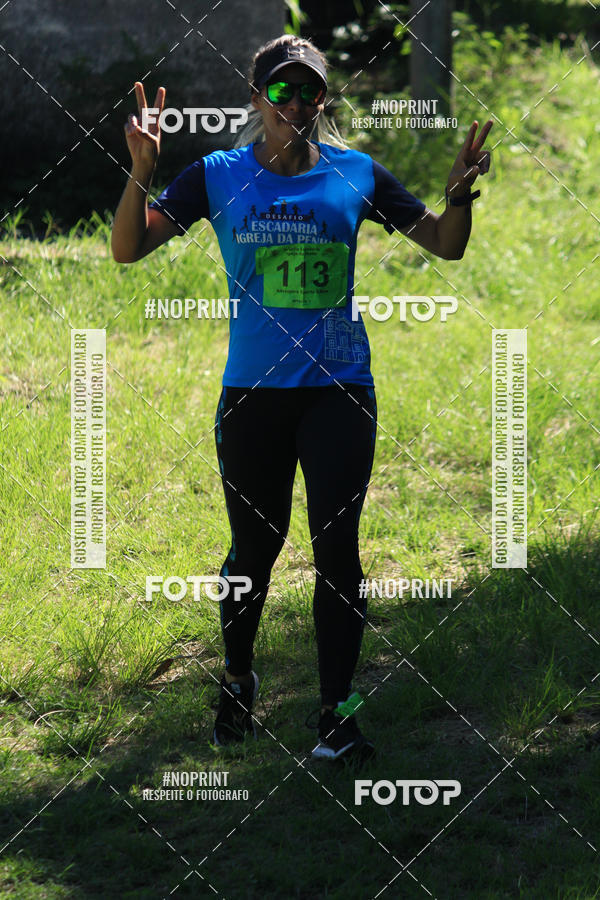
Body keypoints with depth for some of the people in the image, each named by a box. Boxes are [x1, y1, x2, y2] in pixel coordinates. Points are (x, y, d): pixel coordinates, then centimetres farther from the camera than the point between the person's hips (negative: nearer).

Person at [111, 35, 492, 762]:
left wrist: (460, 194, -12)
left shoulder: (356, 175, 2)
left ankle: (337, 712, 1)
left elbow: (446, 245, 9)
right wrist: (140, 175, -20)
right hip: (252, 393, 0)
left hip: (339, 389, 0)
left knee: (336, 545, -5)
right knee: (255, 546, 10)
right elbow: (128, 250, -4)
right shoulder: (219, 177, 0)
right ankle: (236, 683, 32)